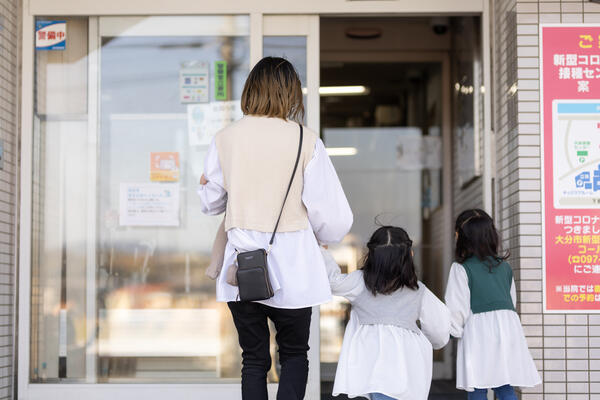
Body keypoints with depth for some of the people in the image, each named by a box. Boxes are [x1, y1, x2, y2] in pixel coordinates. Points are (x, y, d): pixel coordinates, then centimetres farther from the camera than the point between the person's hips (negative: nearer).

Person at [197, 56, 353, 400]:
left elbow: (210, 202, 10)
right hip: (291, 264, -2)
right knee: (295, 354, 15)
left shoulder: (225, 139, -1)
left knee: (254, 359, 13)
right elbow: (332, 214, -8)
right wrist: (323, 237, 14)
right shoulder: (305, 141, -9)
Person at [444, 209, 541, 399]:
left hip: (478, 330, -5)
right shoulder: (504, 266, 13)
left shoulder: (461, 268, -4)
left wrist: (457, 330, 12)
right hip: (508, 327, 6)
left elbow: (457, 308, -5)